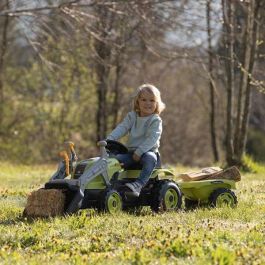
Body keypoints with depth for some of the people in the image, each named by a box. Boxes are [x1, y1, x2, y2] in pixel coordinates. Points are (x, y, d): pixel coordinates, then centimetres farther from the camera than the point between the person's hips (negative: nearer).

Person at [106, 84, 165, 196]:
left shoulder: (155, 120, -4)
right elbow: (121, 128, 0)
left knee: (150, 158, -38)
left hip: (148, 151, -5)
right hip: (131, 152, 5)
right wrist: (109, 139, -18)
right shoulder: (131, 116, 11)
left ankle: (138, 184, -50)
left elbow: (152, 138, -15)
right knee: (115, 158, -19)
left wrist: (139, 152, -25)